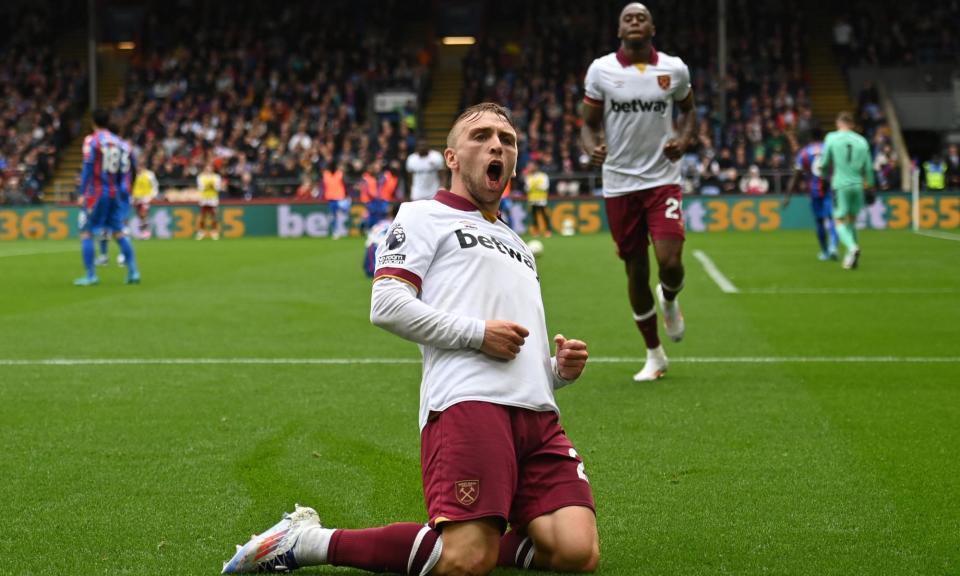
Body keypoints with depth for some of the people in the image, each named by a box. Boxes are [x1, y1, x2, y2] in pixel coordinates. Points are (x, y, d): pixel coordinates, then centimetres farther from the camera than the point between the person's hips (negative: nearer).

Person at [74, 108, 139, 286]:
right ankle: (133, 271, 6)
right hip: (115, 193, 6)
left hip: (96, 192, -6)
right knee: (118, 232, 12)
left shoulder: (91, 140, -6)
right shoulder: (119, 141, 11)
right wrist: (123, 192, 14)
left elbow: (88, 167, -13)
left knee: (86, 232, 1)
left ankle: (91, 275, -4)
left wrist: (82, 193, -13)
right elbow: (126, 169, 9)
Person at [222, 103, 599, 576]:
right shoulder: (425, 217, 12)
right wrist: (476, 333, -10)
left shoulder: (516, 243, 34)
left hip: (537, 413, 7)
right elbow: (386, 306, -3)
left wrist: (560, 370, 15)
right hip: (467, 401, -7)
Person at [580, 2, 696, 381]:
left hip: (663, 179, 0)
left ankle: (670, 300, 22)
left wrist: (684, 140, -3)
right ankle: (654, 355, 23)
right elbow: (589, 124, 4)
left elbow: (689, 109, 17)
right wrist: (592, 148, -18)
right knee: (636, 271, 6)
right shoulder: (600, 70, -2)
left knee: (669, 262, -17)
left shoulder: (674, 69, 1)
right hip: (619, 183, 0)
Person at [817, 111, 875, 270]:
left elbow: (824, 163, 4)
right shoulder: (862, 141, 7)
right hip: (857, 185, 3)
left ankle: (852, 247, -27)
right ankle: (851, 257, 11)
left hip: (840, 185, -3)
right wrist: (871, 187, 18)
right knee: (852, 221, 16)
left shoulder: (831, 138, 0)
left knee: (840, 222, 0)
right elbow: (868, 168, 7)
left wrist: (825, 175, 25)